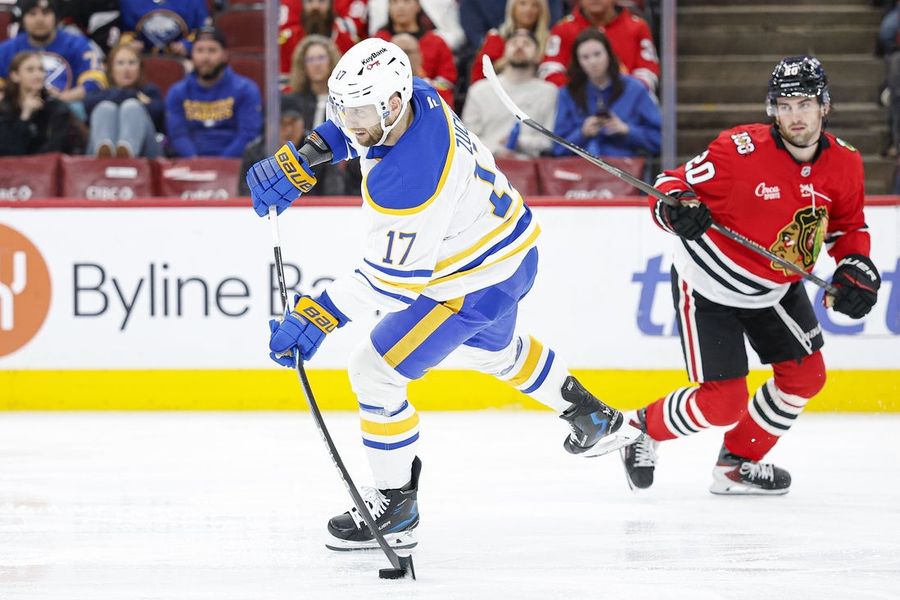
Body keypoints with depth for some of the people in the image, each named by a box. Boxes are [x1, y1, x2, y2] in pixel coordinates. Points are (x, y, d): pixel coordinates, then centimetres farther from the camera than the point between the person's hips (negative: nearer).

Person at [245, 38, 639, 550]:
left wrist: (320, 316, -31)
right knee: (493, 350, 36)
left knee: (375, 371, -6)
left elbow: (392, 280, -32)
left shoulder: (408, 180, -39)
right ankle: (596, 419, 56)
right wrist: (302, 161, -1)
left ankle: (397, 507, 6)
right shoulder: (413, 95, -14)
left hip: (478, 284, -10)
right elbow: (352, 128, 11)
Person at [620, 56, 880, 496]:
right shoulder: (740, 150, -26)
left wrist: (856, 267, -9)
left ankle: (738, 463, 24)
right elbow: (670, 184, -20)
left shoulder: (844, 164, -8)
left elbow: (849, 227, 9)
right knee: (724, 403, -10)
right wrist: (675, 208, -42)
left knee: (805, 376, 6)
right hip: (708, 284, -6)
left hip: (776, 290, 6)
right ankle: (646, 427, 19)